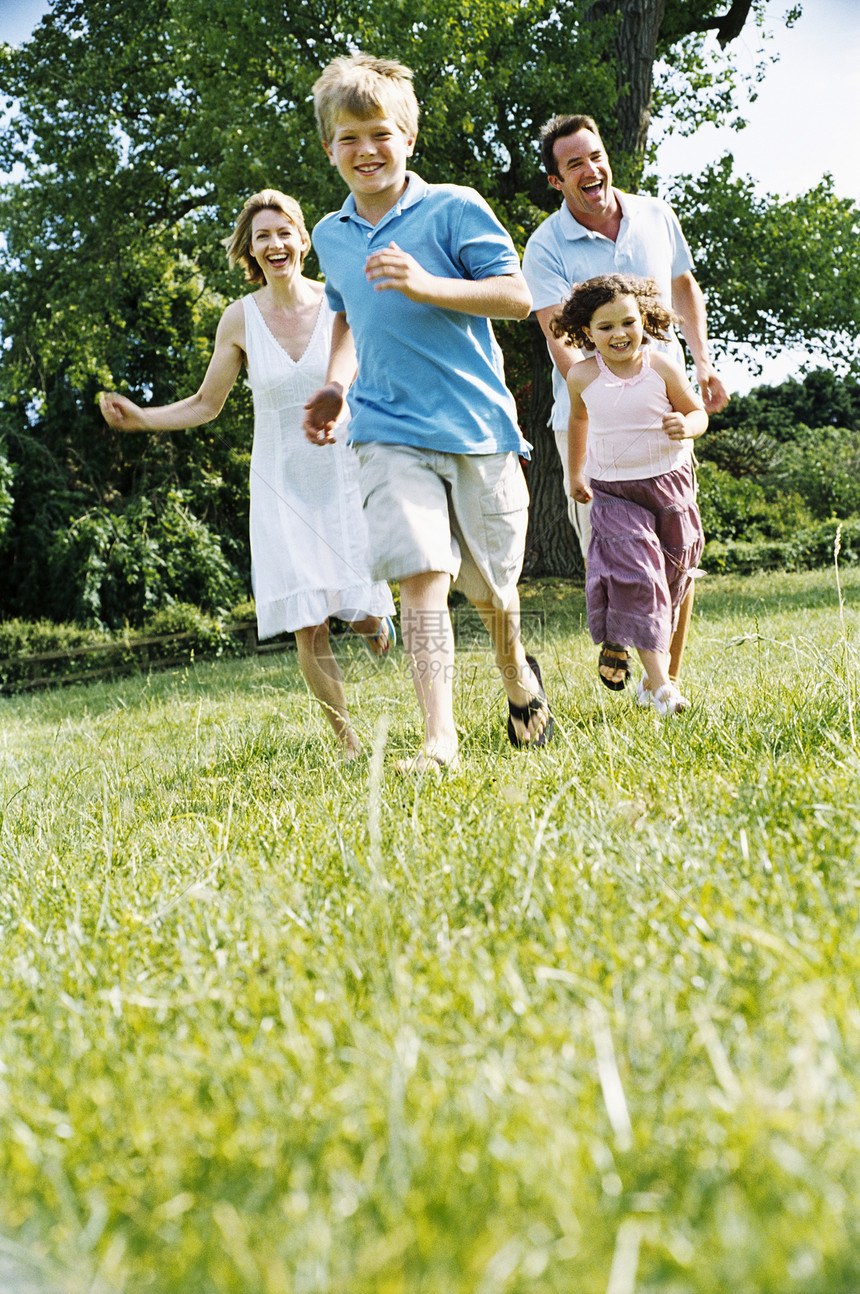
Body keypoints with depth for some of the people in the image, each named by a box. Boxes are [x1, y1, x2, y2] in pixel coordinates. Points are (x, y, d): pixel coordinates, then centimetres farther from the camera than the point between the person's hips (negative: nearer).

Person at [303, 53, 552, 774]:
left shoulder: (454, 209, -3)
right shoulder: (331, 238, 13)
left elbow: (518, 297, -9)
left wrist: (426, 285, -22)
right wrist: (335, 383, 16)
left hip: (476, 423, -2)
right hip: (390, 430, 2)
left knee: (491, 584, 9)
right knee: (421, 571, -17)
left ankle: (516, 671, 43)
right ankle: (439, 740, -19)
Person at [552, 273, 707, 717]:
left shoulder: (661, 368, -9)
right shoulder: (582, 376, -4)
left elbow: (697, 412, 1)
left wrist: (686, 426, -23)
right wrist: (575, 473, 24)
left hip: (669, 482, 1)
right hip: (614, 492, -1)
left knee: (670, 579, 9)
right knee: (634, 578, -15)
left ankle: (655, 672, 28)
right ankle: (659, 684, -17)